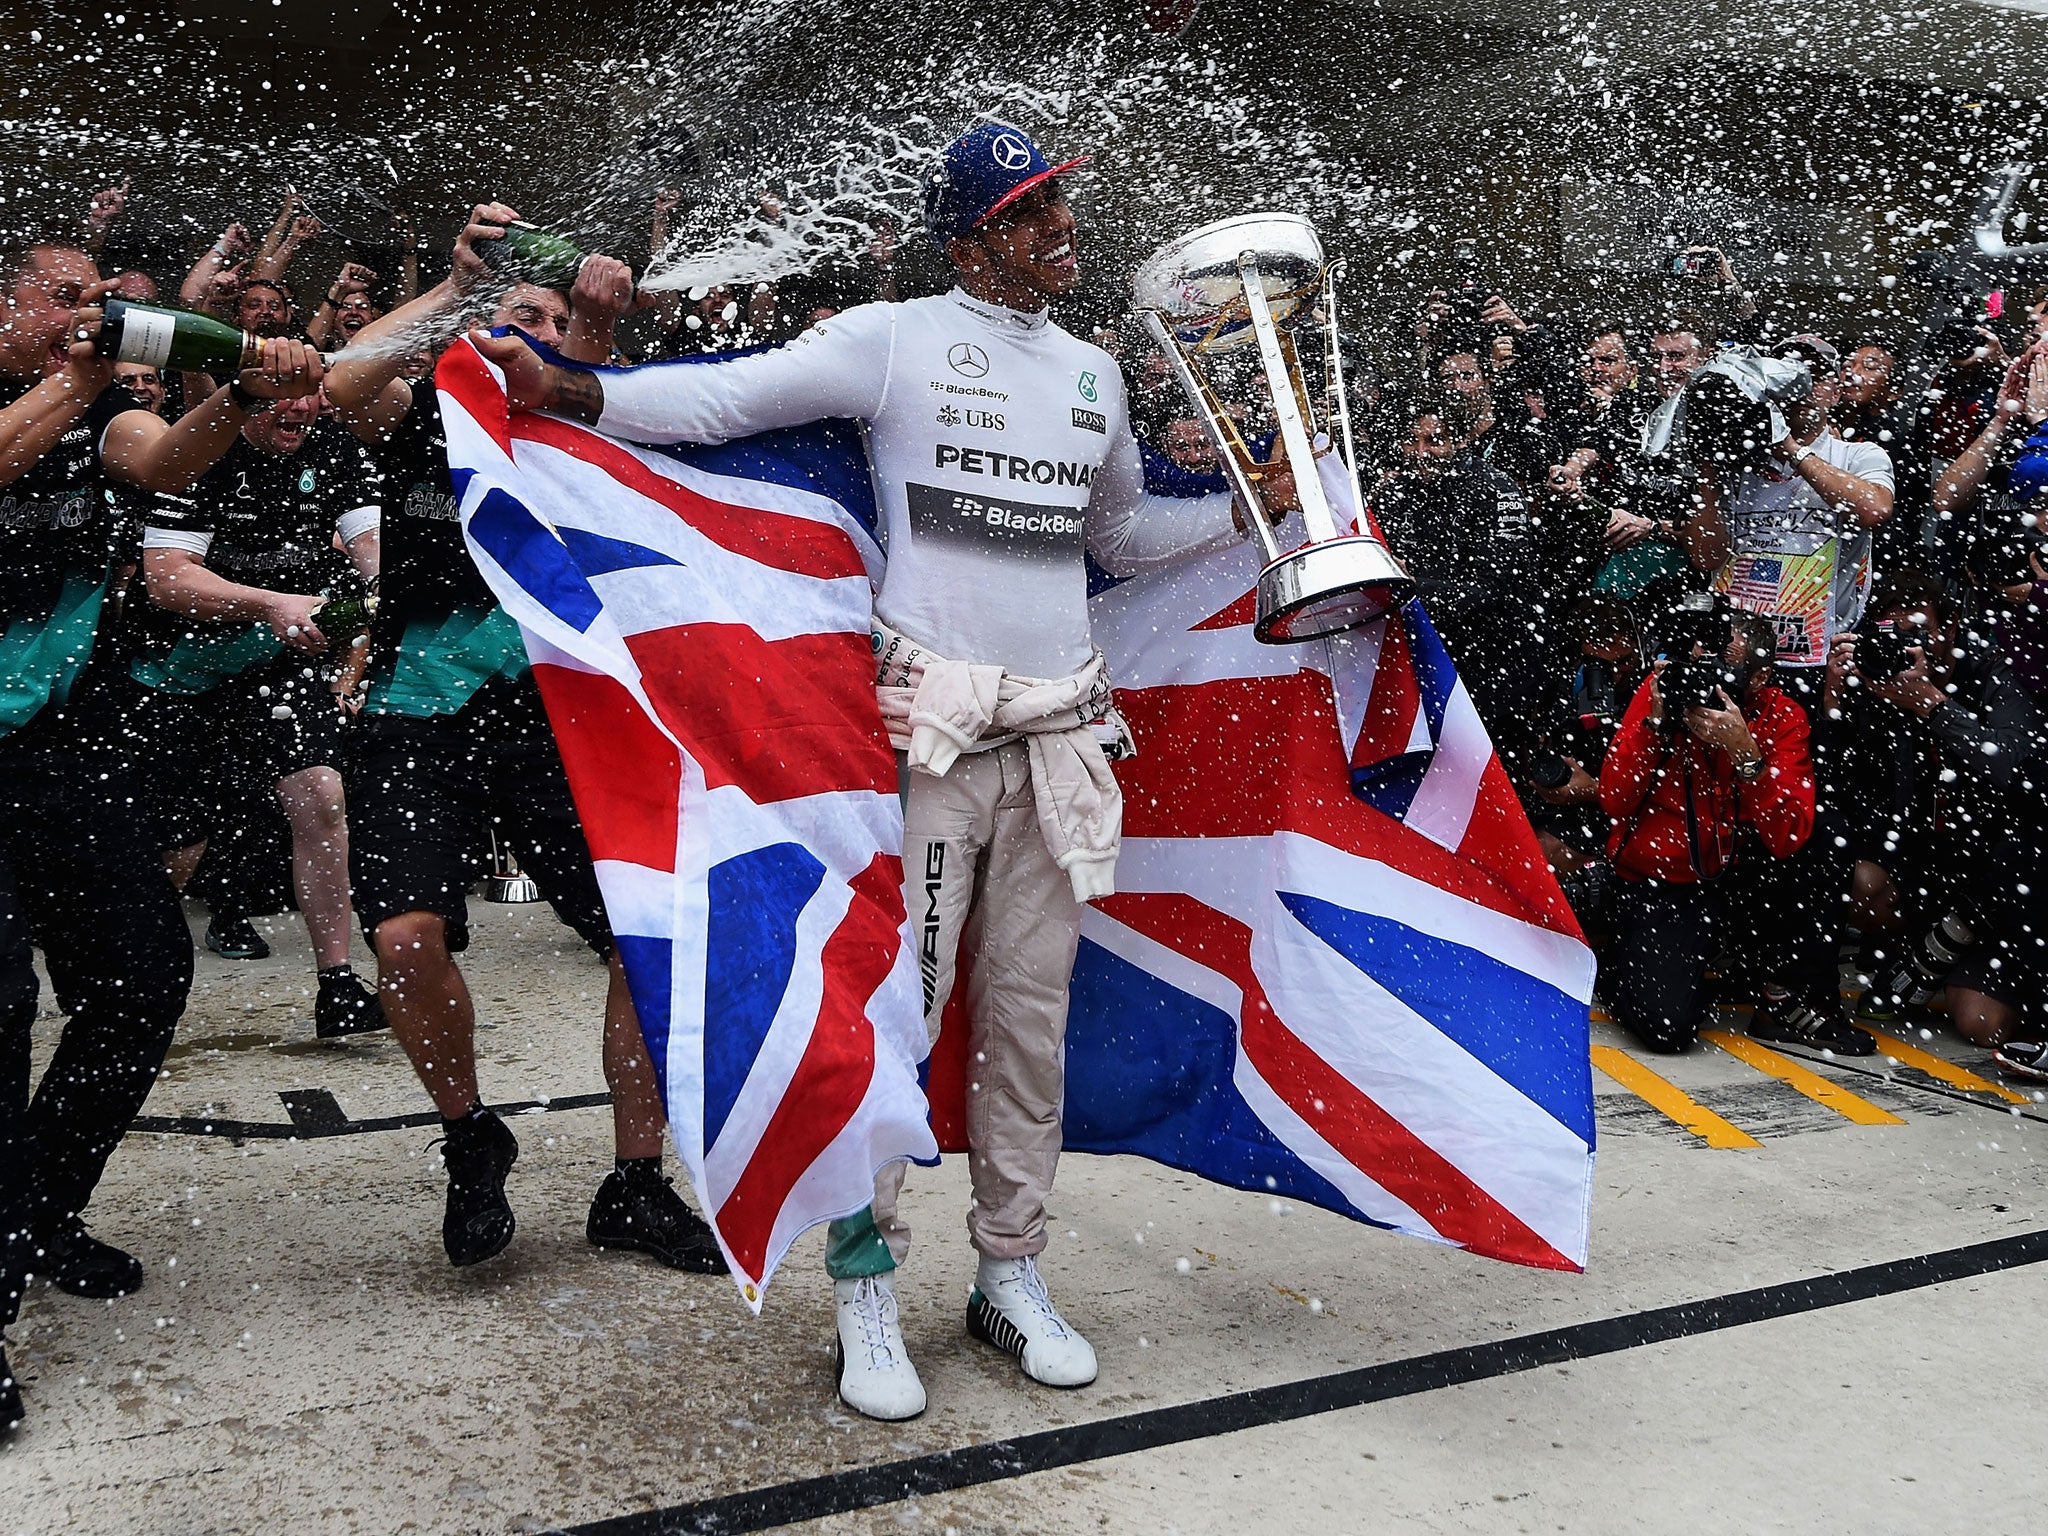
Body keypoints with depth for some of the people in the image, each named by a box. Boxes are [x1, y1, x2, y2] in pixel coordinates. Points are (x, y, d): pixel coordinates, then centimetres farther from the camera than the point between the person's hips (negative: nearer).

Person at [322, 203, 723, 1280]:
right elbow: (342, 384, -12)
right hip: (419, 714, -2)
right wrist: (458, 283, -11)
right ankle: (470, 1138, 8)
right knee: (408, 932, -22)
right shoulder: (422, 415, 8)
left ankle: (635, 1187, 12)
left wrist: (598, 326, -19)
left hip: (550, 714, 2)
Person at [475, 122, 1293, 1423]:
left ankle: (1012, 1274, 23)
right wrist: (567, 390, -17)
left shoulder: (1095, 373, 17)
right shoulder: (895, 339, 0)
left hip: (1061, 731, 5)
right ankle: (867, 1285, 10)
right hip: (930, 724, -5)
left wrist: (1256, 506, 18)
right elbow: (725, 398, -6)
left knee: (1033, 1013, 10)